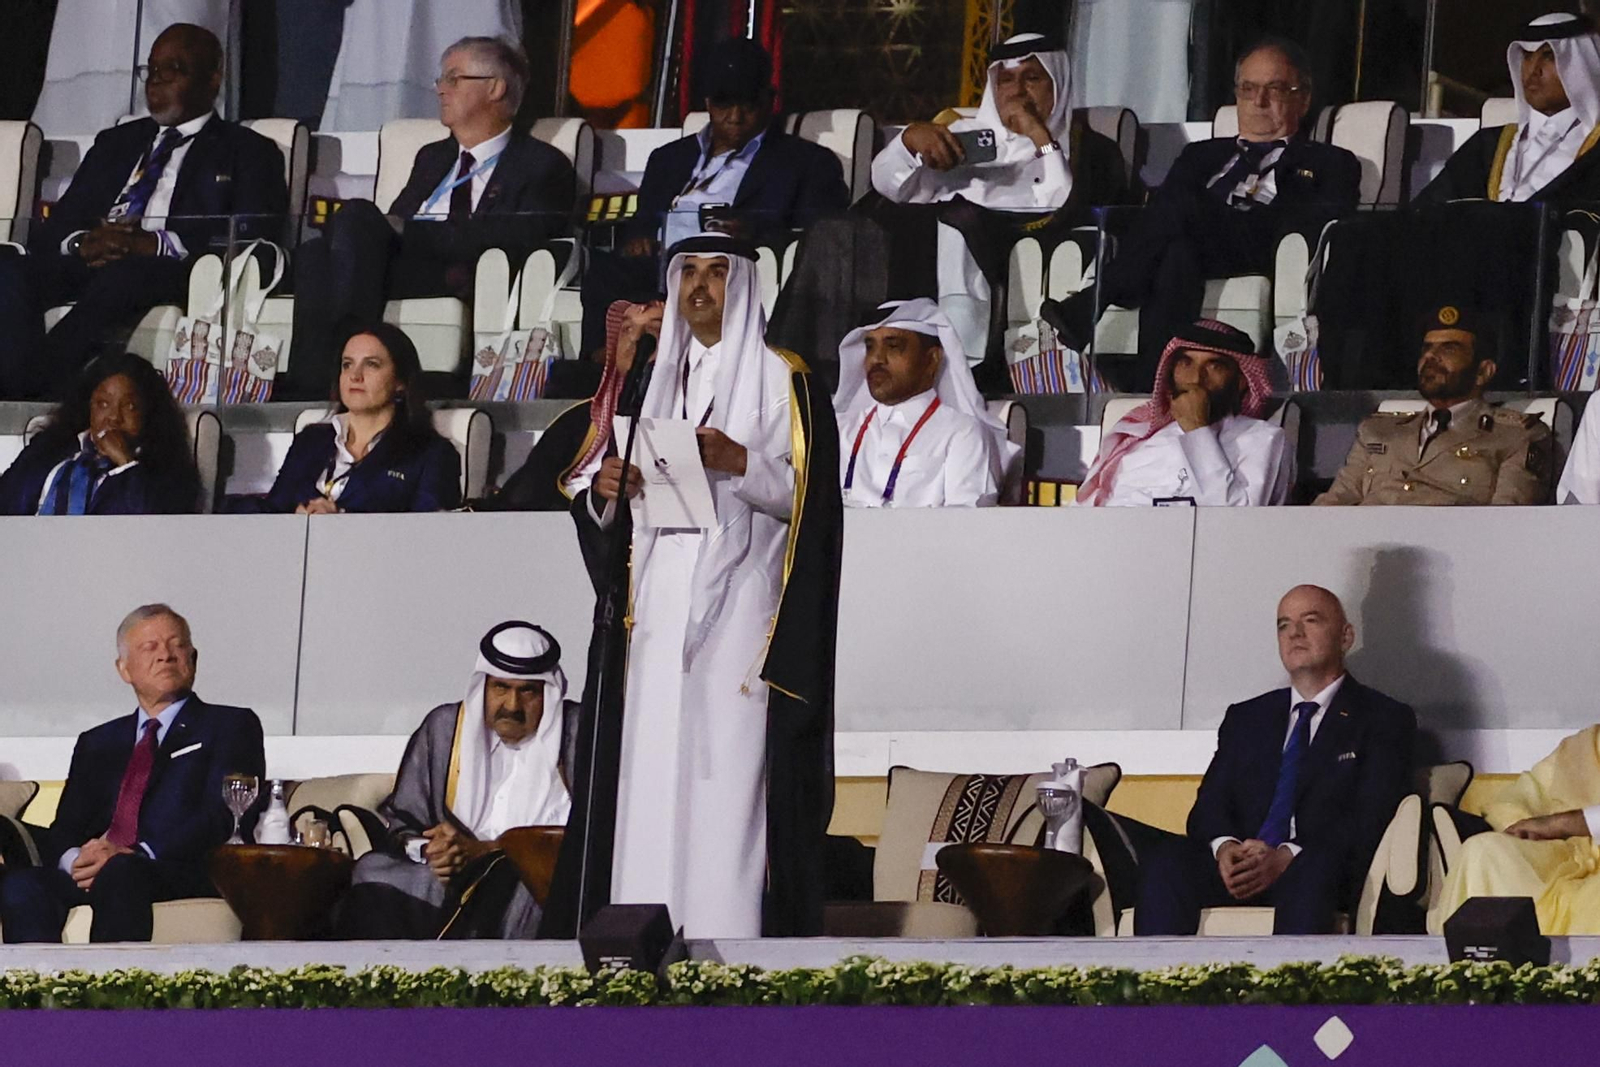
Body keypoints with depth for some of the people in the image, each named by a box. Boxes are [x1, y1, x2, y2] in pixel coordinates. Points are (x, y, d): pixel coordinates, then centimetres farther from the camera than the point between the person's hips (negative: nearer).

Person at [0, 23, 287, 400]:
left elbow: (255, 232, -2)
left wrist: (157, 243, -15)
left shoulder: (247, 151, 18)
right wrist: (82, 243, -5)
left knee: (124, 274, -40)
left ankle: (36, 387, -45)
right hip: (88, 266, 4)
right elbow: (55, 227, 22)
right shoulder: (114, 143, 32)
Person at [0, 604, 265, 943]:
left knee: (120, 875, -39)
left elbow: (224, 817, 0)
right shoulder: (96, 744, 30)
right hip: (93, 876, 4)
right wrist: (74, 860, -8)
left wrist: (136, 855, -16)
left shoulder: (231, 726, 16)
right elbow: (63, 832, 20)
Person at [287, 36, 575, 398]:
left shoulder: (543, 167, 11)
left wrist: (410, 231, -9)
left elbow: (516, 239, -7)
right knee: (315, 253, -28)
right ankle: (310, 385, -40)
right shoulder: (432, 157, 35)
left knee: (357, 215, -30)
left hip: (458, 283, -6)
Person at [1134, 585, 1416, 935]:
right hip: (1238, 868, 4)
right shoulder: (1246, 719, 26)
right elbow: (1209, 805, 15)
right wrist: (1224, 847, -11)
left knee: (1310, 871, -40)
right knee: (1163, 860, -28)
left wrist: (1287, 858, -18)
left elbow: (1368, 822, -2)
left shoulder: (1385, 720, 12)